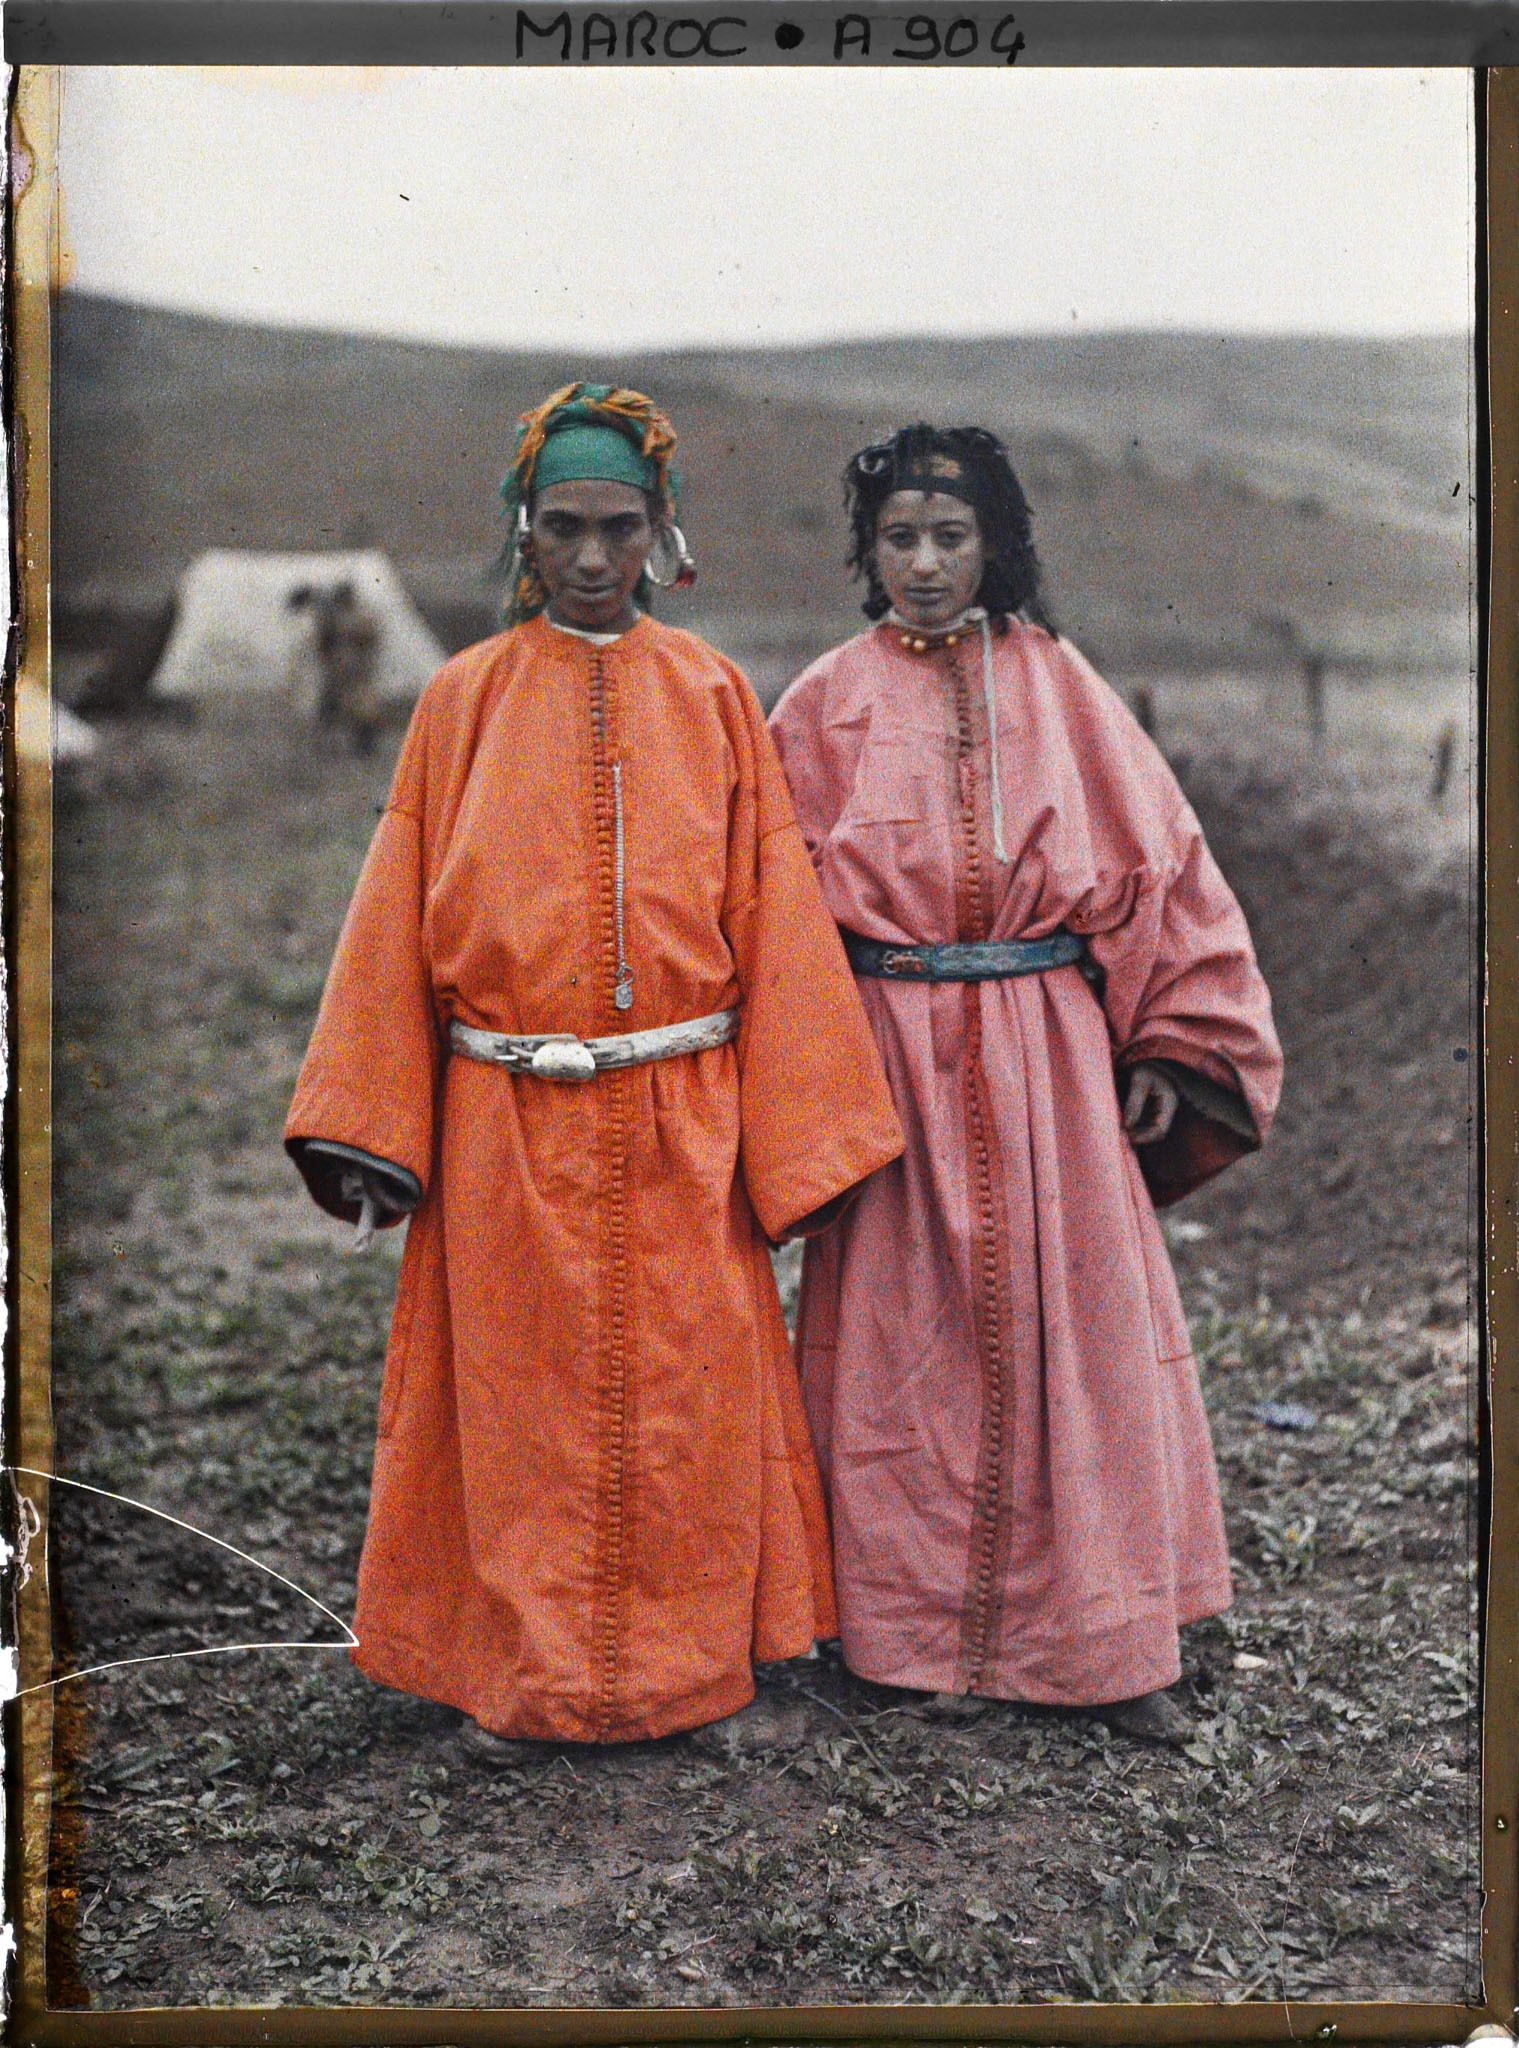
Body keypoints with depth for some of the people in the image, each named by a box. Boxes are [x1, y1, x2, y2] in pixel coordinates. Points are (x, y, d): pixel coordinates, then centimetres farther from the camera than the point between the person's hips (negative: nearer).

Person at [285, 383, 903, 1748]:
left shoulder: (710, 695, 5)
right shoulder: (465, 699, 4)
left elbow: (773, 915, 3)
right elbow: (399, 920, 4)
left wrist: (796, 1133, -2)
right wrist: (367, 1131, -3)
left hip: (679, 1127, 0)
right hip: (508, 1132, 0)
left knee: (681, 1406, 7)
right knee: (523, 1405, 7)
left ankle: (681, 1660, 24)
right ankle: (534, 1670, 23)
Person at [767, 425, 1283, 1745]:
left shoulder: (1057, 686, 7)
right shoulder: (829, 706, 4)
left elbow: (1155, 856, 7)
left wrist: (1164, 1047, 2)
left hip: (1050, 1057, 1)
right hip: (890, 1061, -1)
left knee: (1073, 1327, 3)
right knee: (905, 1336, 4)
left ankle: (1104, 1641, 15)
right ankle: (909, 1626, 18)